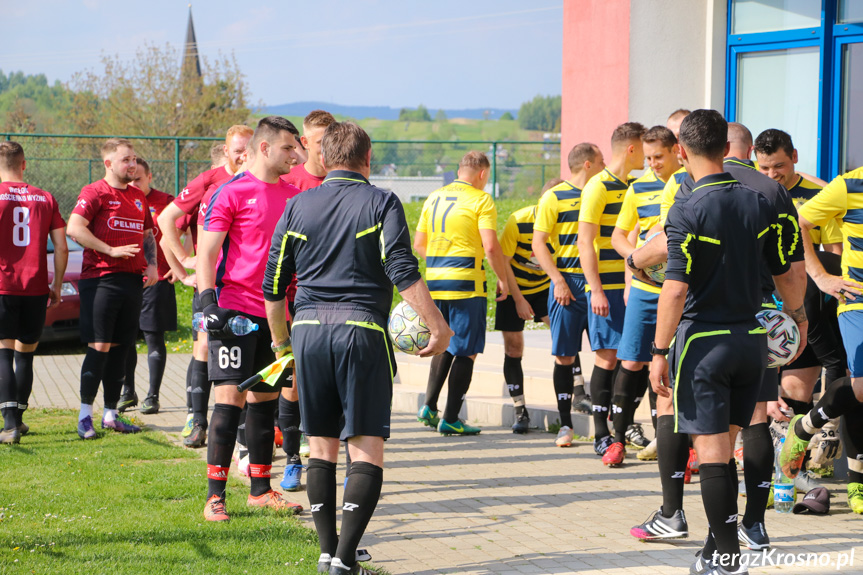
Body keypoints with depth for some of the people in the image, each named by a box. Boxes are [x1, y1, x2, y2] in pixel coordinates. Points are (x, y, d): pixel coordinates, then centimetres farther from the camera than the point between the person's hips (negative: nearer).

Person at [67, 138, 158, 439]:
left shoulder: (138, 196, 18)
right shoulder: (95, 192, -5)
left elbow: (147, 234, 27)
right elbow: (74, 228, -17)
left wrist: (151, 264, 9)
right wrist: (111, 250, -20)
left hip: (132, 279, 7)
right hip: (100, 278, -7)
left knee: (120, 347, 9)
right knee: (99, 347, -9)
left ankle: (111, 414, 15)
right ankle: (85, 416, -3)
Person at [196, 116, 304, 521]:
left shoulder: (293, 196, 13)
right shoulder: (232, 192, -6)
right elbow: (206, 252, -8)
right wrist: (208, 302, -17)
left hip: (275, 312, 6)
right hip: (235, 310, -6)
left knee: (265, 398, 11)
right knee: (231, 397, -9)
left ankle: (260, 490, 19)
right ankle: (215, 496, -6)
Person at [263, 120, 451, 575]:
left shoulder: (297, 207, 10)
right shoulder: (381, 203, -1)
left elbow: (273, 286, 13)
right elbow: (404, 275, -10)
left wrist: (281, 341, 26)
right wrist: (439, 328, -4)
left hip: (309, 331, 4)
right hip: (362, 332, -4)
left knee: (321, 445, 13)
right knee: (367, 447, -1)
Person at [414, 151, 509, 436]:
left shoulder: (434, 198, 12)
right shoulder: (481, 200, -6)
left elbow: (419, 244, 15)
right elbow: (490, 246, -14)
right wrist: (503, 280, -3)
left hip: (434, 283, 6)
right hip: (466, 284, -6)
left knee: (444, 346, 21)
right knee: (466, 352, 1)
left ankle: (430, 406, 12)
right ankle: (451, 419, 0)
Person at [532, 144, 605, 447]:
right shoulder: (554, 198, 0)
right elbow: (538, 243, -3)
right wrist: (558, 280, -12)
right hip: (568, 283, -4)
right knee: (565, 356, -1)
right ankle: (565, 424, 8)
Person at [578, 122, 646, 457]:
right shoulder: (598, 187, -8)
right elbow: (585, 242, -12)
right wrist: (596, 290, -17)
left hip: (634, 287, 7)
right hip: (607, 287, -7)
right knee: (607, 356, -6)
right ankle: (601, 435, -1)